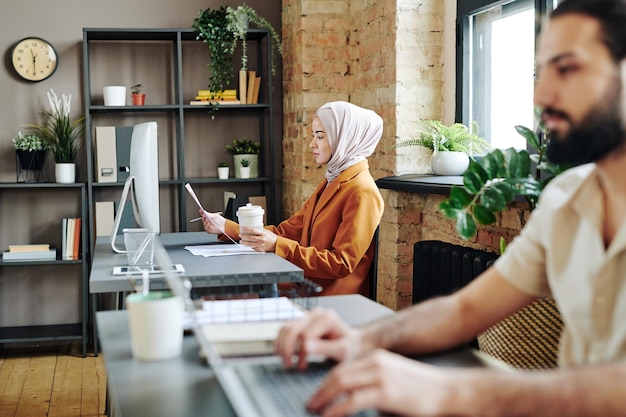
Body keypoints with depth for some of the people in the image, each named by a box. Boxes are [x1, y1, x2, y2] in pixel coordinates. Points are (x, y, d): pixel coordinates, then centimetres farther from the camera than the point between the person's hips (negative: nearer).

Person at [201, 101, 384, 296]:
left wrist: (277, 246, -23)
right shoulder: (329, 184, 18)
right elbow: (286, 231, 15)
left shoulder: (362, 193, -12)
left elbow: (341, 264, -17)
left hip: (331, 301, -8)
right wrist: (226, 227, 7)